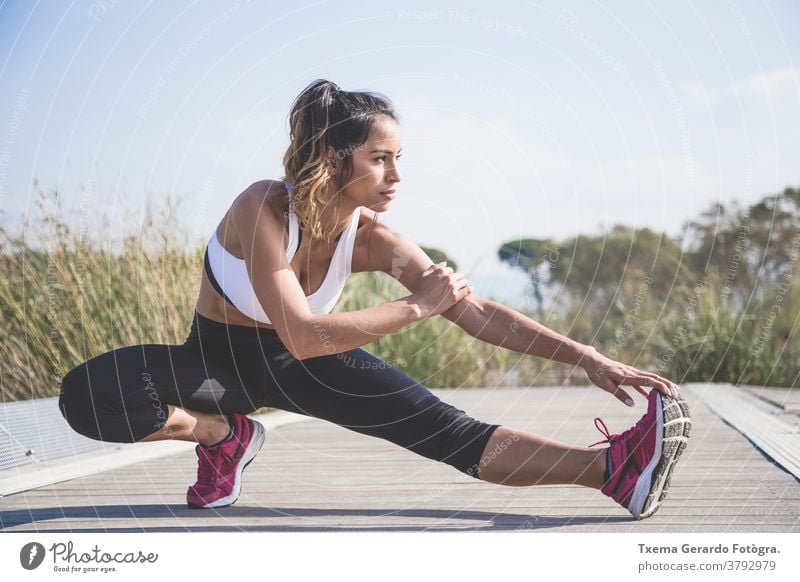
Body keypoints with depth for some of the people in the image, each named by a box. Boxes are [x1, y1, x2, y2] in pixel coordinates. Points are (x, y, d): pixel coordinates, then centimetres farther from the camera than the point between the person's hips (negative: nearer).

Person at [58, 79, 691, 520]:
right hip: (218, 358, -2)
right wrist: (415, 307, -37)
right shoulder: (263, 210, -32)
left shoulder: (373, 240, -17)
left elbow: (479, 313, -16)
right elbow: (300, 335, -39)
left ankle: (615, 468, -32)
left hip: (303, 367, 2)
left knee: (447, 429, -19)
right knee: (87, 394, -32)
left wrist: (588, 360, -22)